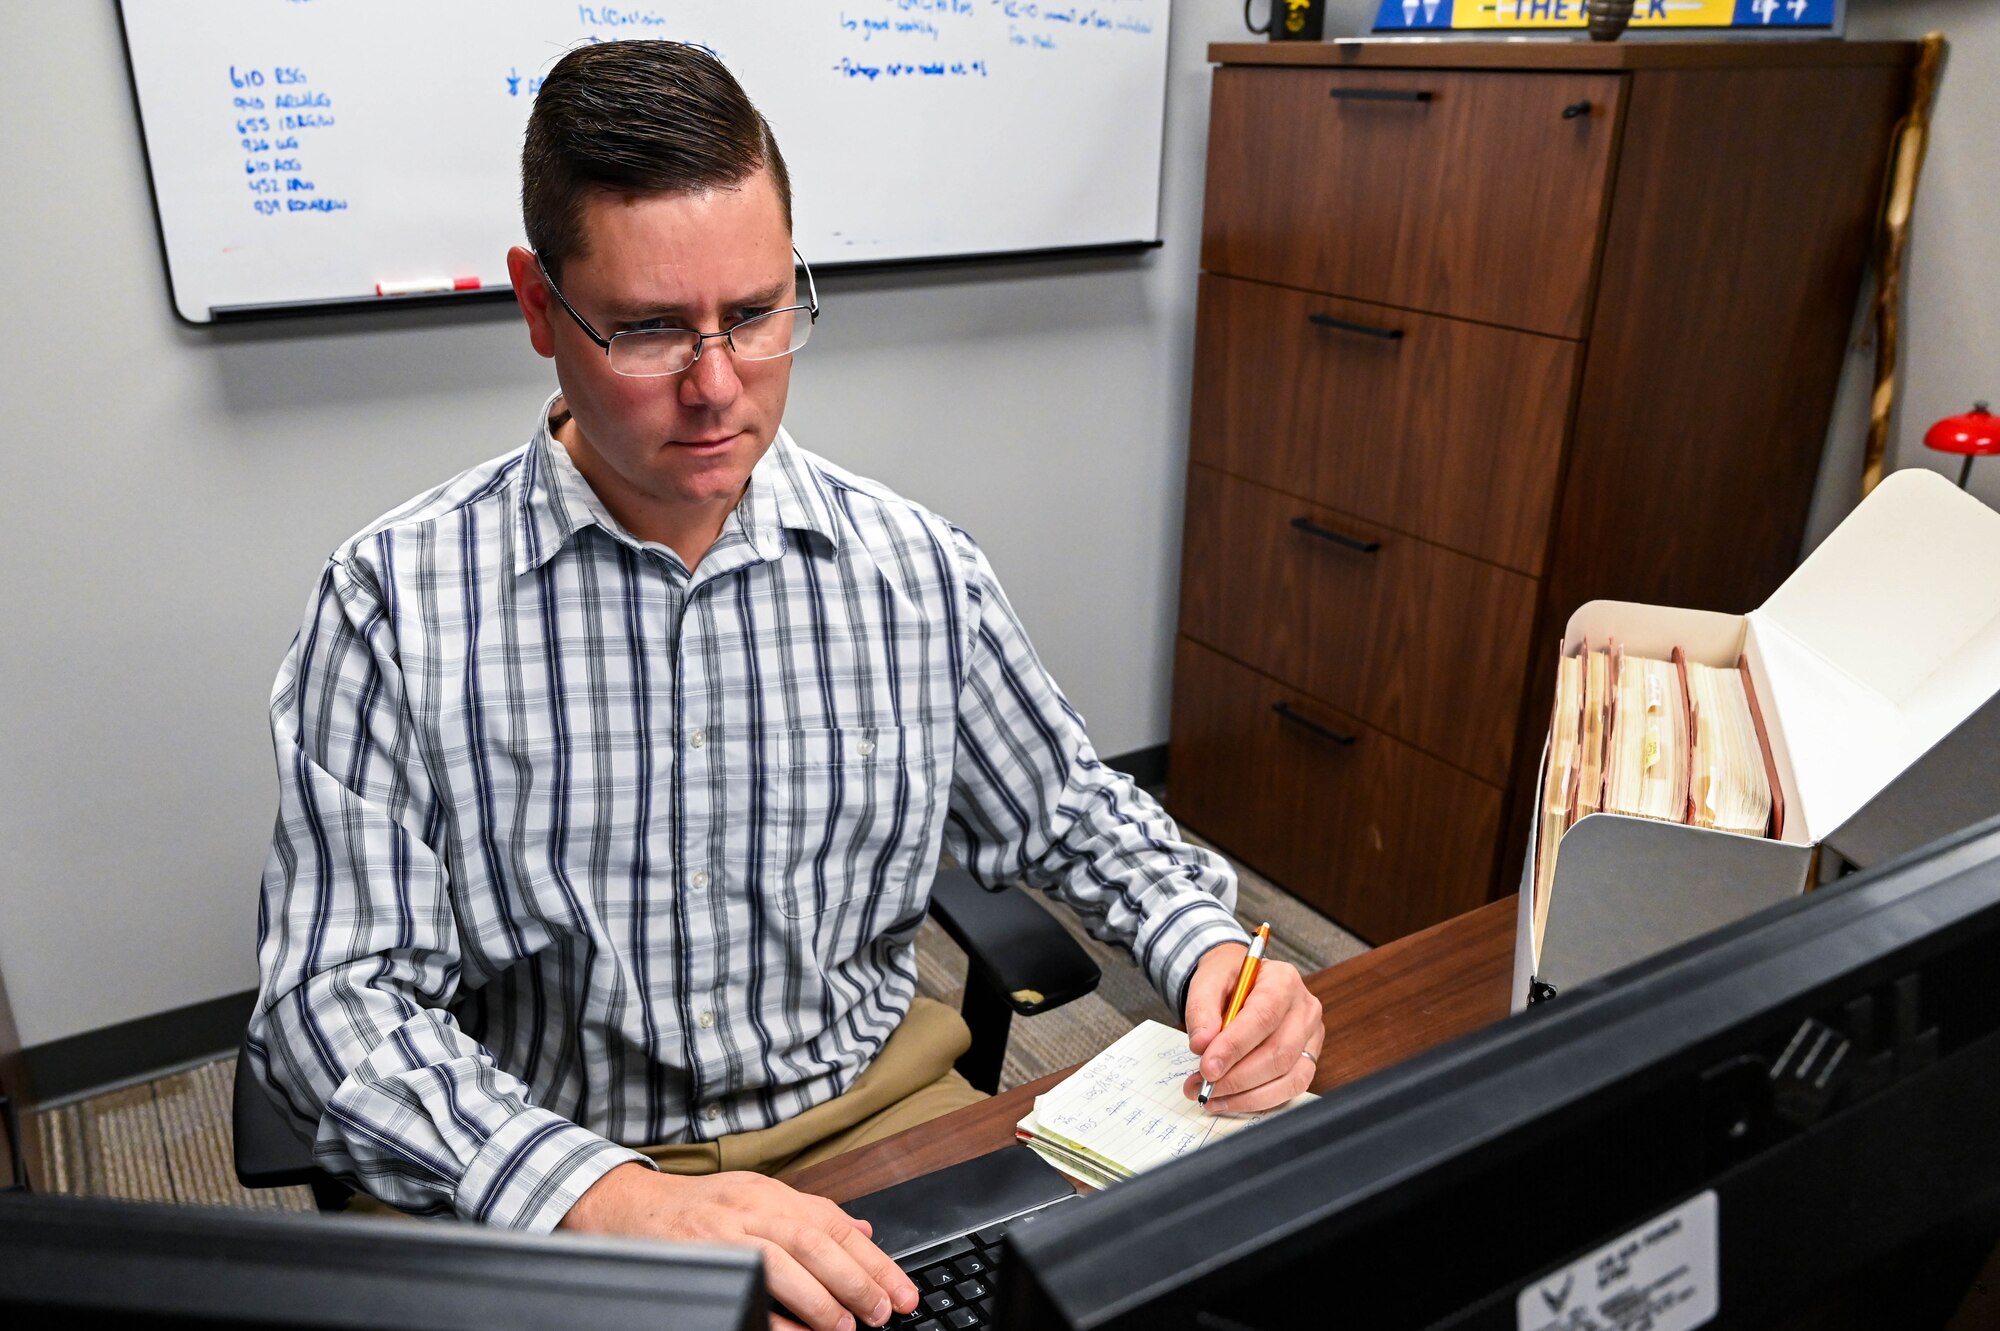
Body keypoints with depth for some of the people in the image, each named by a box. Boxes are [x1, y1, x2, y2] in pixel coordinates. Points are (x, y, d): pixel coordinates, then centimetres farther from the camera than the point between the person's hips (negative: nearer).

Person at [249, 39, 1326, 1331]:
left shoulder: (919, 571, -3)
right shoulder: (396, 603, -10)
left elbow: (1069, 812, 11)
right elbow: (335, 995, -12)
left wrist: (1206, 948, -9)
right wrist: (610, 1200, -27)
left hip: (878, 1117, 2)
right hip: (542, 1180, -1)